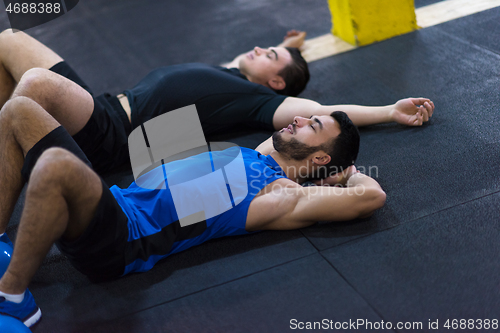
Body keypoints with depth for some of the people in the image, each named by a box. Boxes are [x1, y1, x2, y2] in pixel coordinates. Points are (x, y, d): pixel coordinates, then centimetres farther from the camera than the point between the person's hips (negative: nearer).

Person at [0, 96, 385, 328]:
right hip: (109, 199, 9)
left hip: (121, 238, -9)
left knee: (55, 166, -39)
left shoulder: (286, 196, -5)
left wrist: (347, 172, 4)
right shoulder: (253, 158, 20)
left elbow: (373, 195, -14)